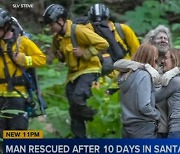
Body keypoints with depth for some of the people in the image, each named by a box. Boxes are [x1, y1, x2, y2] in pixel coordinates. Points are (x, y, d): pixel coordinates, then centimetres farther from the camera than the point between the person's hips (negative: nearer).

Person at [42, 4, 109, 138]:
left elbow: (103, 44, -20)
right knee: (74, 112, 6)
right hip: (73, 73, 8)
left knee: (77, 99, -30)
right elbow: (57, 51, 27)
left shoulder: (79, 31, -19)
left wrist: (84, 52, -22)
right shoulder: (57, 37, 5)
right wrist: (60, 56, 4)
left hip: (89, 70, -8)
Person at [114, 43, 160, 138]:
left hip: (127, 127, 8)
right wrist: (158, 115, -2)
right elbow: (144, 107, -19)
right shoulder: (144, 75, -15)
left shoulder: (126, 74, 8)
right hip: (143, 127, -8)